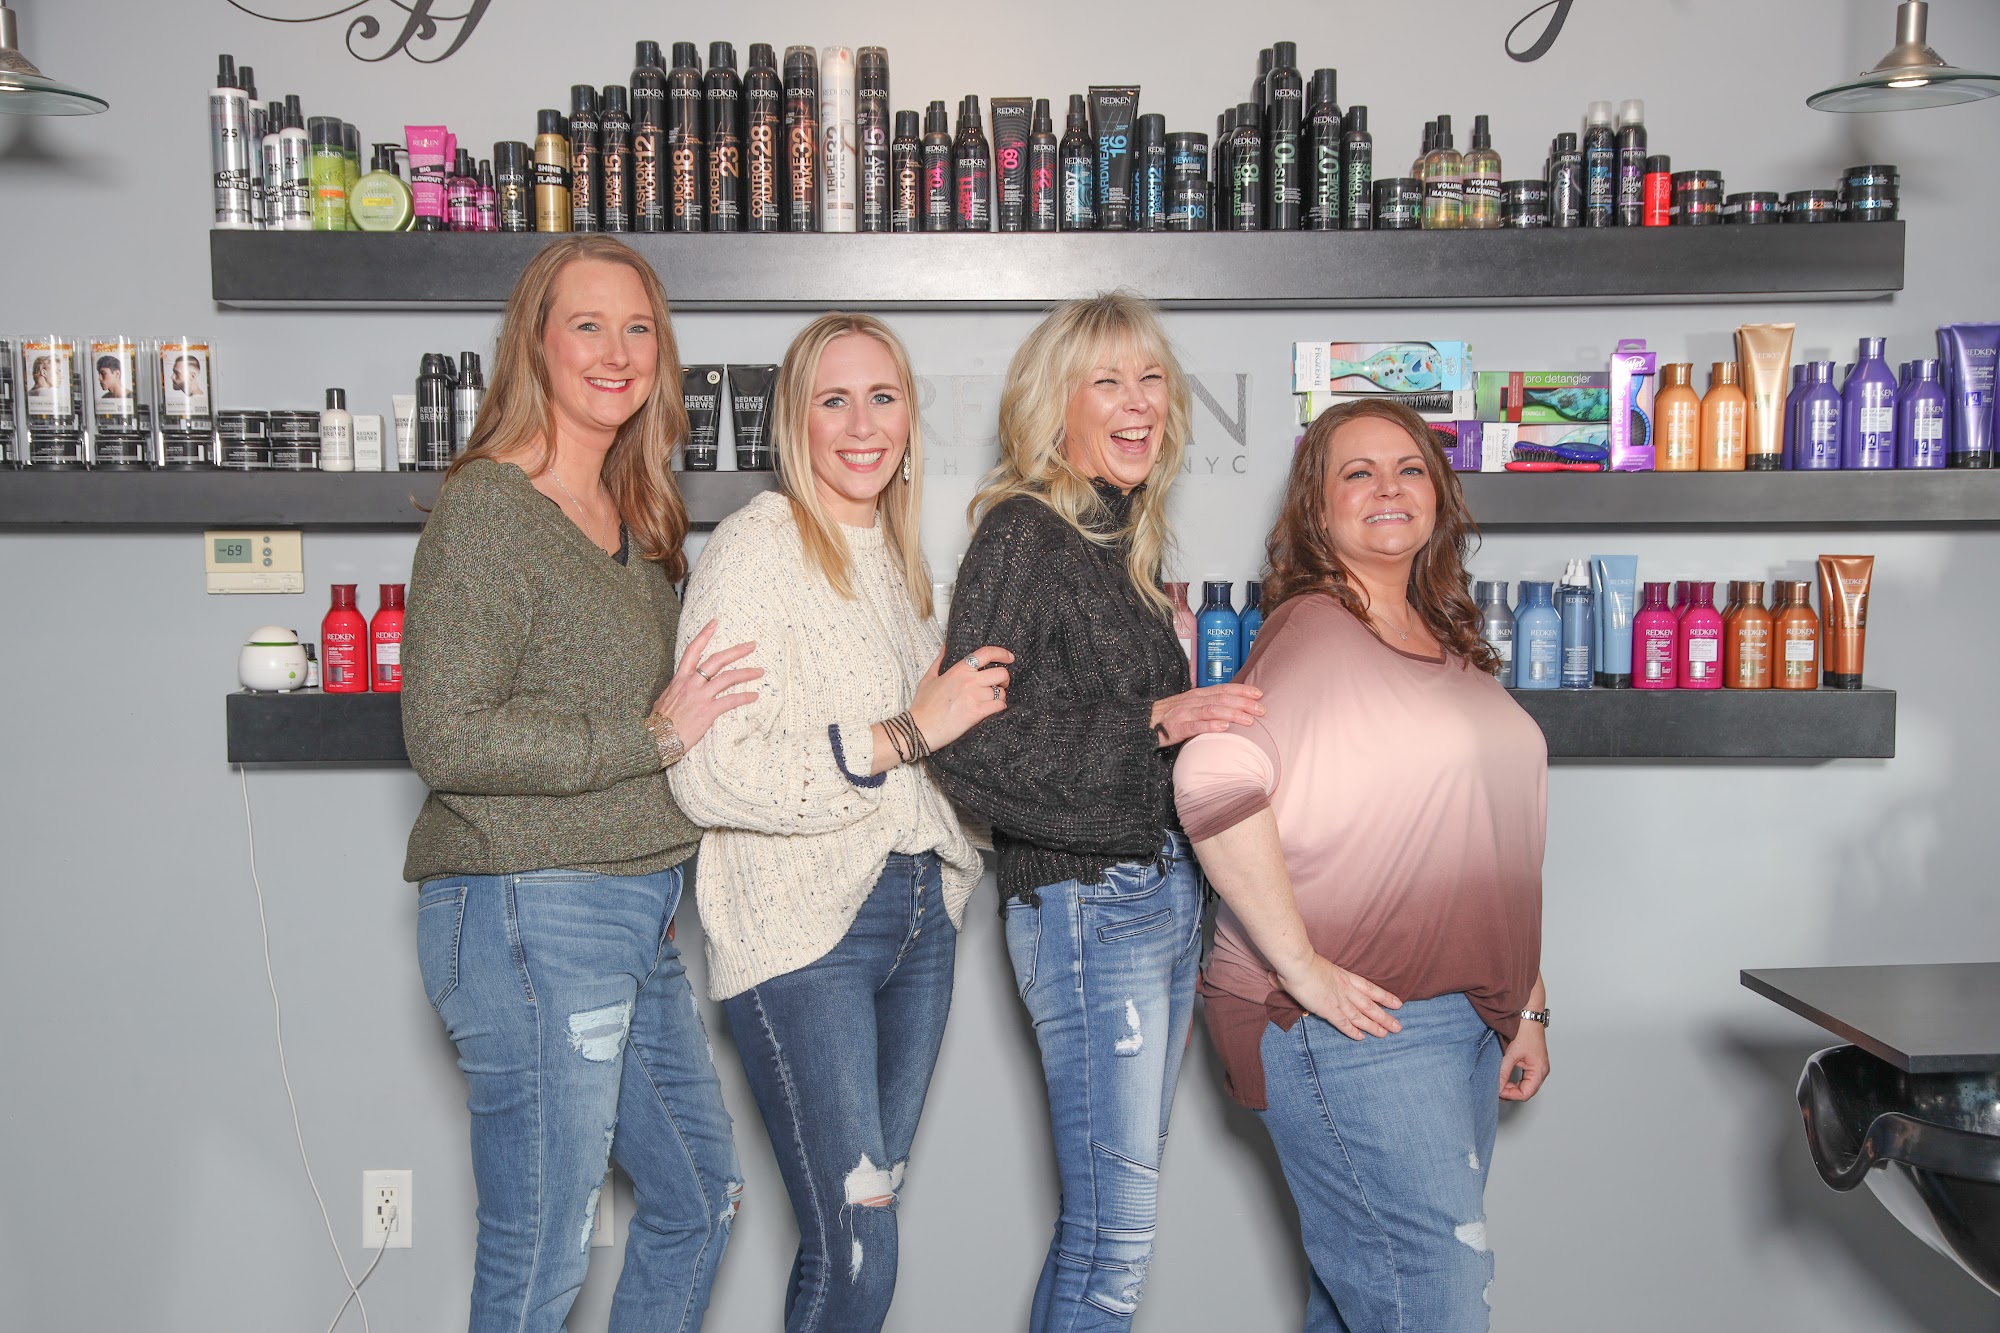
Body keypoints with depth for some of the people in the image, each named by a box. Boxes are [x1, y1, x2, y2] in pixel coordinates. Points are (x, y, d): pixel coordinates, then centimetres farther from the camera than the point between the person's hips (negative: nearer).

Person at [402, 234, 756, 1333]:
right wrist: (655, 736, -17)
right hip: (529, 913, -9)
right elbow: (447, 739, -19)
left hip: (639, 912, 9)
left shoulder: (632, 516, 14)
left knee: (699, 1197, 20)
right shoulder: (488, 508, -12)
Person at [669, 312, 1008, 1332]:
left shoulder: (896, 554, 15)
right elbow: (709, 774, -22)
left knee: (863, 1220, 14)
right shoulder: (757, 546, -11)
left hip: (917, 908, 8)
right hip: (801, 926, -8)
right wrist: (906, 734, -21)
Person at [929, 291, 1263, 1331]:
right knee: (1115, 1230, -5)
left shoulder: (1125, 539, 15)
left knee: (1114, 1213, 14)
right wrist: (1155, 724, -21)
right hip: (1084, 902, -8)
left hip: (1168, 885, 8)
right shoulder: (1023, 535, -11)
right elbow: (968, 747, -20)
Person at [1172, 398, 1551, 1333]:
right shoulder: (1314, 630, -10)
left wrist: (1527, 1005, 20)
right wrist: (1301, 967, -24)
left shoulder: (1448, 644, 16)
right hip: (1352, 1022, -8)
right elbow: (1214, 777, -27)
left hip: (1467, 1011, 8)